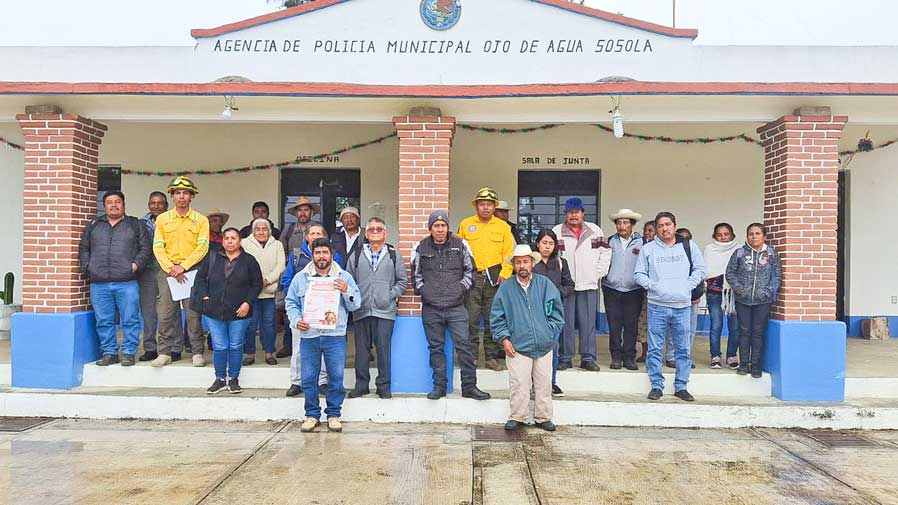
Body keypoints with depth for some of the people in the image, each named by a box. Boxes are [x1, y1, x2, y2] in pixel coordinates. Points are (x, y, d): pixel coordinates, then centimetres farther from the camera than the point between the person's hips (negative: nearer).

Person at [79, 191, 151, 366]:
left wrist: (136, 264, -7)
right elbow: (83, 249, 20)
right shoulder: (94, 225, 17)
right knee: (104, 321, 6)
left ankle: (128, 352, 7)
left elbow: (145, 248, 6)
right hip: (99, 284, 3)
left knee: (130, 320, -2)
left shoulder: (135, 225, 10)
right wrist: (87, 267, 6)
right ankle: (109, 353, 15)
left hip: (127, 283, -2)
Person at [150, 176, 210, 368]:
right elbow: (158, 247, 3)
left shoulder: (201, 220, 4)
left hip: (192, 271, -1)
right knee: (165, 314, 1)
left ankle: (197, 353, 7)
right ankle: (164, 353, 10)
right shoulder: (162, 219, 8)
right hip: (167, 271, 2)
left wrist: (183, 266, -12)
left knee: (193, 314, 0)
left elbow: (202, 247, -4)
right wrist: (171, 268, -9)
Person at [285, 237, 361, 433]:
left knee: (336, 377, 2)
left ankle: (333, 414, 16)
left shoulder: (344, 277, 7)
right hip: (308, 335, 1)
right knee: (309, 378, 5)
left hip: (335, 336, -1)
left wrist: (346, 291, -13)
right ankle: (312, 415, 19)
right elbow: (291, 303, 12)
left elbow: (355, 305, 5)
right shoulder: (300, 277, 10)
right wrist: (296, 320, -4)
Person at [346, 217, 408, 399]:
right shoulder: (356, 255, 11)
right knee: (361, 348, 6)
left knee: (383, 348, -1)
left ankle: (384, 386, 10)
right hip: (361, 310, 2)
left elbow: (403, 280, 10)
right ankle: (361, 385, 17)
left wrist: (391, 295, -2)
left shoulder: (394, 255, 9)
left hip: (385, 310, -1)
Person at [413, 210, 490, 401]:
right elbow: (415, 273, 15)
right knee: (436, 348, 8)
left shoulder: (460, 245, 3)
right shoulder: (421, 248, 4)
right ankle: (439, 386, 17)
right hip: (431, 308, 1)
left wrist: (462, 287, 3)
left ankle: (469, 387, 5)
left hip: (456, 306, -1)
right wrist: (422, 290, 4)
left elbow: (470, 269, 13)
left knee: (464, 345, -4)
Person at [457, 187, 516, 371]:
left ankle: (492, 356, 13)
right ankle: (470, 356, 8)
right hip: (472, 277, 0)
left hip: (494, 278, 0)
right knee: (471, 319, -1)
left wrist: (505, 273, -6)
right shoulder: (465, 224, 8)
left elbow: (509, 252, 6)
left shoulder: (503, 226, 9)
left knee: (492, 319, 5)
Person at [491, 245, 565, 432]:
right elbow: (496, 317, 6)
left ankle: (543, 418, 23)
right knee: (519, 385, -2)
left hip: (544, 346, 2)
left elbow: (557, 312, 8)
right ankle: (516, 417, 14)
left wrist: (550, 334, 1)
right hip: (517, 346, -1)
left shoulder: (545, 285, 4)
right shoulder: (505, 289, 2)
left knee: (544, 384, 9)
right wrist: (504, 339, -2)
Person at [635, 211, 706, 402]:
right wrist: (652, 285, -7)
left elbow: (700, 269, 12)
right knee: (655, 349, 1)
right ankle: (657, 386, 10)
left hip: (683, 305, 1)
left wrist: (688, 285, -1)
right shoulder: (648, 249, 6)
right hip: (657, 305, -1)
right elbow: (639, 274, 8)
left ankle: (681, 386, 16)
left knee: (683, 349, 5)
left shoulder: (689, 246, 9)